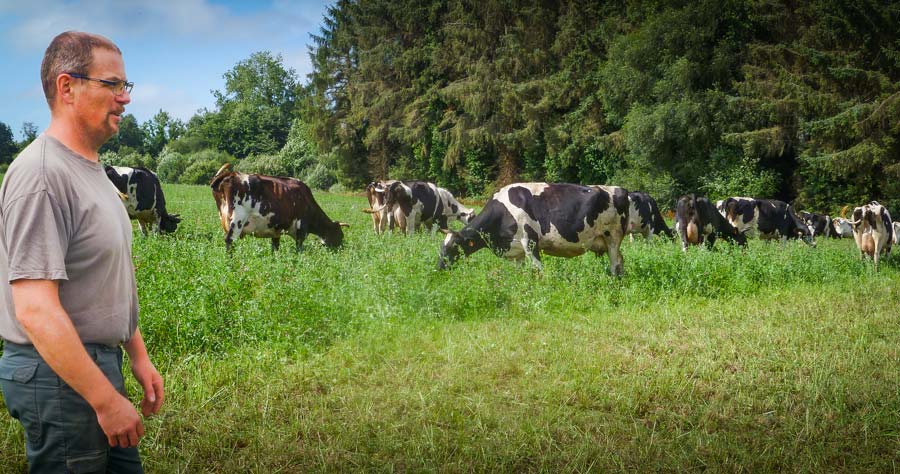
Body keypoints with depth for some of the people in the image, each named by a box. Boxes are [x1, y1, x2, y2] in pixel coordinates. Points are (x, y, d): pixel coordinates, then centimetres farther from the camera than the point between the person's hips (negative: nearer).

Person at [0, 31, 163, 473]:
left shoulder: (91, 170, 12)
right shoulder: (41, 174, -20)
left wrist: (139, 355, 18)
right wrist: (107, 400, -23)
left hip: (99, 364, 9)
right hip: (59, 375, -9)